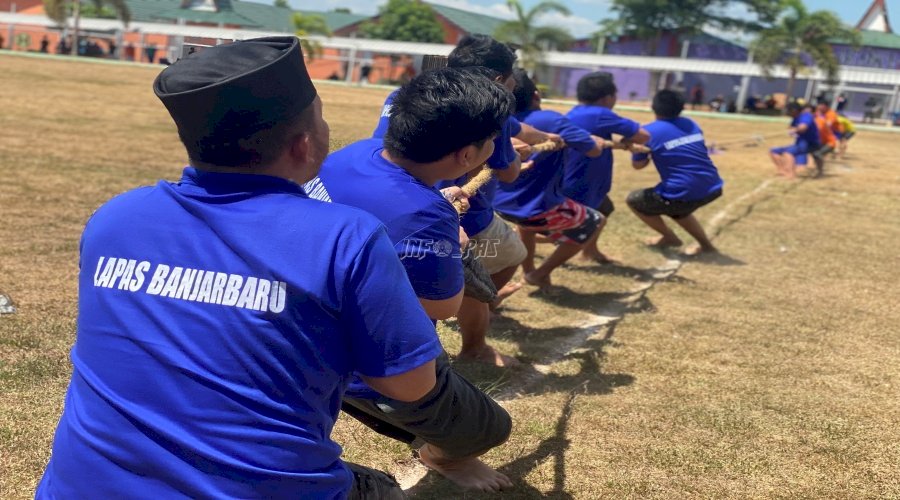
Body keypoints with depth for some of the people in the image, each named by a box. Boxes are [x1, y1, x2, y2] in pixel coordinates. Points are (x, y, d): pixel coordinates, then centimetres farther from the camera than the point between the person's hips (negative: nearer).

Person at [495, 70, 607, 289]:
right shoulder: (552, 121, -18)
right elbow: (594, 150, -14)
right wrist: (597, 141, 8)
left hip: (502, 205, 7)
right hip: (537, 210, -7)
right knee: (592, 224, 16)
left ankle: (528, 270, 41)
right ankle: (540, 273, 17)